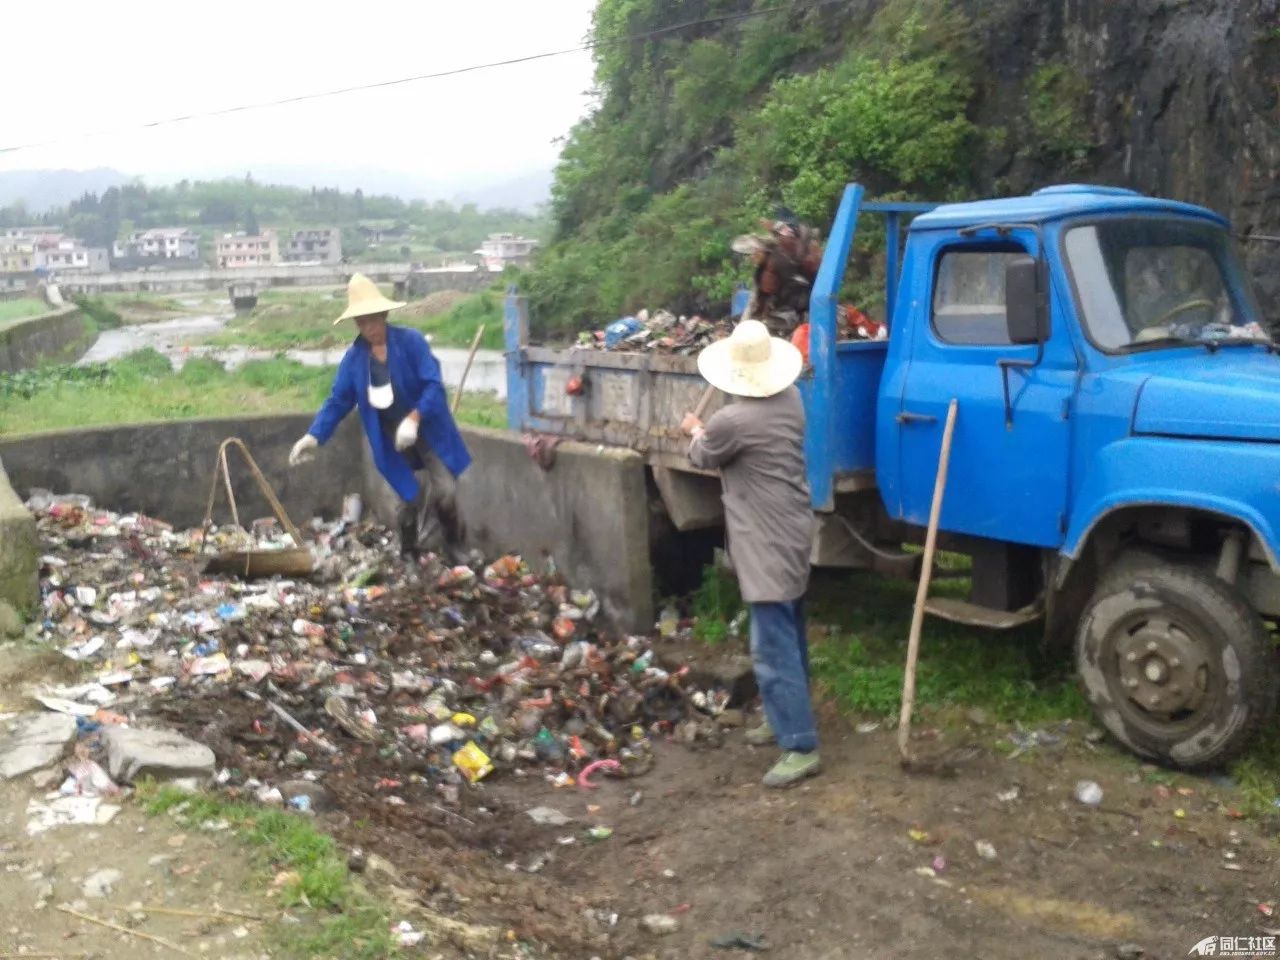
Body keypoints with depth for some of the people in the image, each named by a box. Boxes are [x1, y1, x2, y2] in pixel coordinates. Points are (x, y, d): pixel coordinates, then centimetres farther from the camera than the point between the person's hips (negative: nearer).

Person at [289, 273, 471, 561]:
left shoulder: (411, 341, -12)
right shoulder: (353, 358, -1)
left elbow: (434, 385, -18)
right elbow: (338, 401, 2)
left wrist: (414, 418, -32)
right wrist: (314, 436, -11)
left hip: (429, 432, -3)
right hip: (394, 440, 3)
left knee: (445, 491, -10)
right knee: (410, 497, 7)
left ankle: (455, 547, 12)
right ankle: (409, 555, 26)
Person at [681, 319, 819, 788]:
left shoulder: (733, 421, -22)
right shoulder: (790, 400, 2)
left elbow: (704, 457, 1)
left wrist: (696, 431, 21)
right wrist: (711, 431, 26)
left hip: (766, 544, -9)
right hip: (791, 533, 9)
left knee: (773, 646, -7)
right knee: (789, 635, 20)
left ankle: (801, 746, -5)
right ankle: (787, 717, 34)